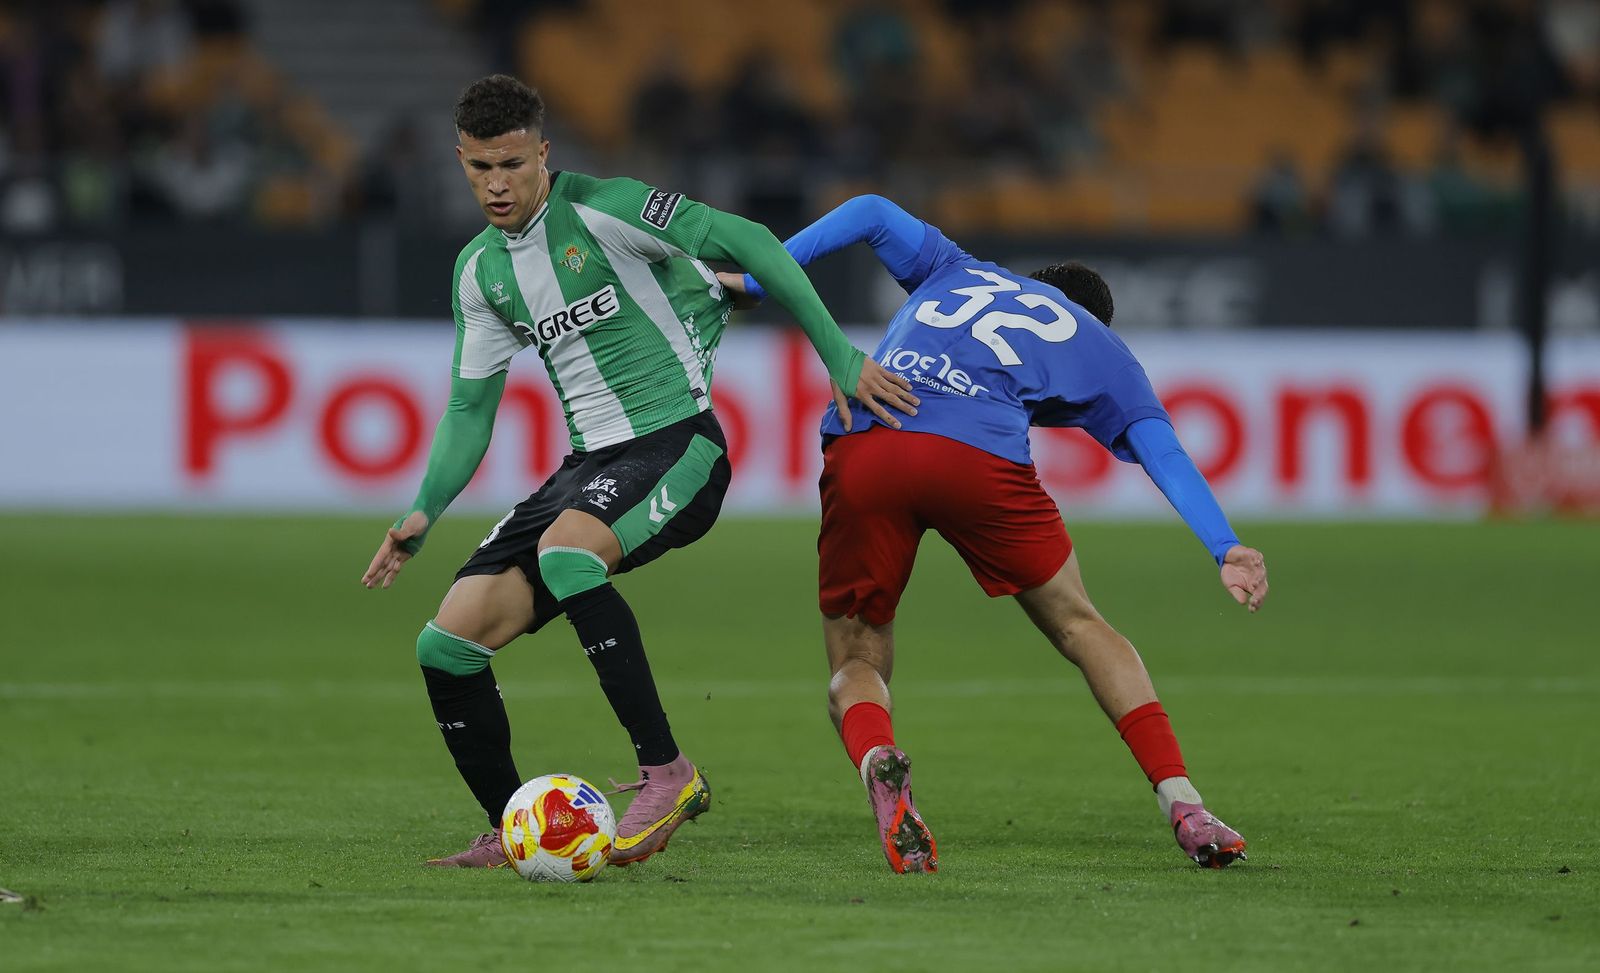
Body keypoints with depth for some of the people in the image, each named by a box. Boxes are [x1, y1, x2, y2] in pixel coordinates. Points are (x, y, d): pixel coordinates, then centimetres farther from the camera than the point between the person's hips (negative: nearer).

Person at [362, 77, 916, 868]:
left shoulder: (601, 211, -10)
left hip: (677, 442, -7)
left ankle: (666, 773, -32)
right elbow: (470, 407, 19)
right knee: (448, 645, -6)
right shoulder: (479, 270, 11)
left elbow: (749, 244, -10)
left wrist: (839, 357, -12)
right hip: (591, 465, 7)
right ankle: (511, 834, 12)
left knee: (562, 549, -38)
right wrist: (423, 514, 6)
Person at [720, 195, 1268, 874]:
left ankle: (876, 762, -22)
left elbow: (872, 213, 22)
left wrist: (756, 280, 21)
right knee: (1080, 627, 20)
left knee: (857, 663, 14)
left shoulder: (957, 273, 36)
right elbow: (1162, 450, 15)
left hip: (858, 449, 1)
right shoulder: (1098, 345, 29)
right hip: (980, 456, -1)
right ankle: (1183, 808, 11)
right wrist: (1224, 549, 4)